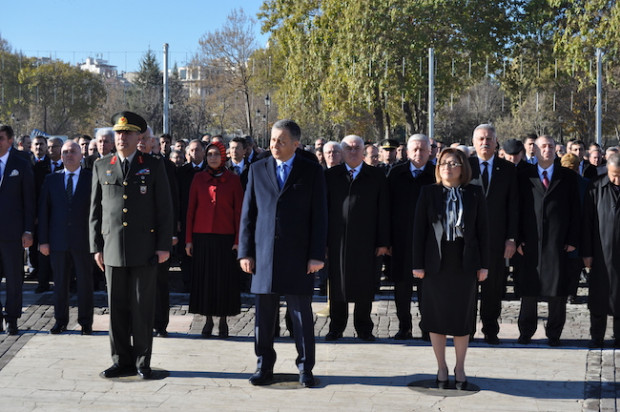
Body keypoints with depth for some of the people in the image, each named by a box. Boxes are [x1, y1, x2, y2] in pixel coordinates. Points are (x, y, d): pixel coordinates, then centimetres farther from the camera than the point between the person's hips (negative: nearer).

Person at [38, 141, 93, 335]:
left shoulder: (91, 178, 1)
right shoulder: (51, 179, 8)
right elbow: (43, 210, 6)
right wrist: (43, 239, 0)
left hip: (83, 240, -2)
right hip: (58, 240, 2)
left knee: (85, 282, 5)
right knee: (60, 282, 8)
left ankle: (85, 322, 15)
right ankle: (61, 320, 20)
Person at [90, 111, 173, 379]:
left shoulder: (154, 166, 3)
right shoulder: (101, 166, 10)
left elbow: (165, 208, 1)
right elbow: (95, 210, 11)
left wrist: (164, 245, -5)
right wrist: (96, 246, 6)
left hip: (144, 249, -2)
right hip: (113, 248, 3)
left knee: (142, 308, 2)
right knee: (117, 308, 6)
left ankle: (142, 362, 12)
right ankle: (122, 361, 17)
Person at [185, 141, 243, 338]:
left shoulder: (233, 179, 2)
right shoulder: (198, 178, 5)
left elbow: (238, 211, 1)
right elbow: (191, 209, 6)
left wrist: (238, 240, -5)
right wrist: (189, 239, 1)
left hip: (225, 237, -1)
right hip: (202, 236, 1)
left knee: (225, 278, 1)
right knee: (204, 277, 4)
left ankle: (223, 320, 13)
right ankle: (208, 320, 15)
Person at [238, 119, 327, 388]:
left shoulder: (312, 171, 2)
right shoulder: (258, 169, 9)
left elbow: (319, 215, 0)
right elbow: (248, 213, 8)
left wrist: (317, 255, -7)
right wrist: (245, 252, 2)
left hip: (298, 255, -2)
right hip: (264, 254, 2)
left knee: (302, 314, 3)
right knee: (264, 315, 6)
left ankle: (305, 368, 15)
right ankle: (264, 367, 18)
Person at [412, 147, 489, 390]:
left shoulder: (474, 193, 2)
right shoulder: (429, 192, 1)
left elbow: (482, 229, 3)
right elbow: (419, 229, 0)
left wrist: (484, 264, -1)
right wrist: (418, 264, -5)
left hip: (465, 263, 0)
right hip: (436, 263, 0)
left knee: (462, 315, 7)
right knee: (436, 315, 6)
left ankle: (460, 368, 22)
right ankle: (441, 367, 21)